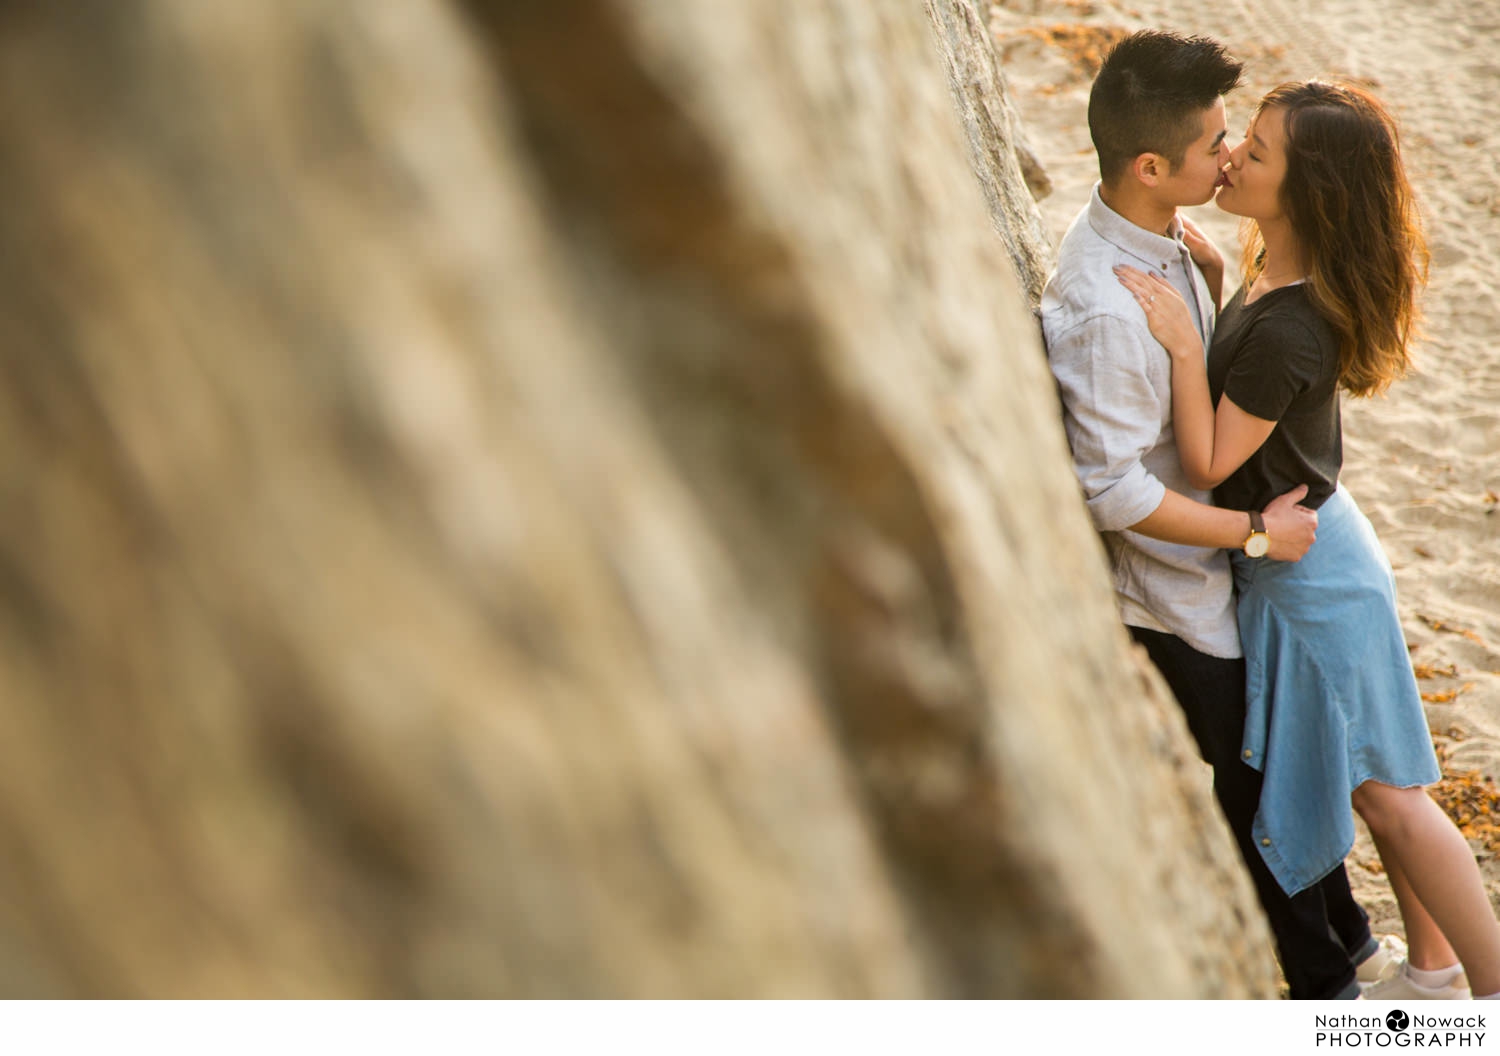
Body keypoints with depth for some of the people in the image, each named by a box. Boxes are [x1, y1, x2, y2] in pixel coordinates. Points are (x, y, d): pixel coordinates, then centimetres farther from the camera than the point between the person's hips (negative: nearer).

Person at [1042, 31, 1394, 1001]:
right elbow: (1115, 491, -29)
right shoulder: (1105, 310, -35)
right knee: (1259, 783, 12)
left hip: (1224, 559, 9)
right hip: (1184, 591, -9)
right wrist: (1258, 532, -21)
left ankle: (1347, 934, 46)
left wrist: (1216, 271, -3)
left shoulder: (1162, 234, -4)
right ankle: (1325, 977, 35)